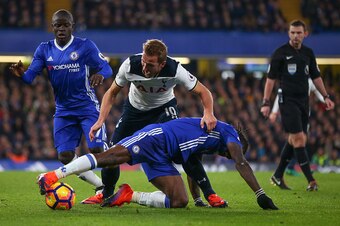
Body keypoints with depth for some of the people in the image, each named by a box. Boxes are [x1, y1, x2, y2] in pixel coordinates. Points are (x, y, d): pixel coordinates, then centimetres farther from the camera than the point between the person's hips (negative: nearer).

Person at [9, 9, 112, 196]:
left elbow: (106, 67, -10)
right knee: (65, 156, -2)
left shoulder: (85, 46, -8)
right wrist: (21, 74, -28)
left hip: (87, 107, -4)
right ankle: (101, 185, 17)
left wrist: (100, 74, -34)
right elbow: (31, 75, -4)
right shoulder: (44, 50, 3)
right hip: (63, 109, 4)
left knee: (97, 150, -18)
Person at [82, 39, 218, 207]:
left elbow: (203, 92, -22)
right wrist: (100, 120, -24)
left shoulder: (174, 70, -34)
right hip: (135, 109, 2)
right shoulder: (130, 65, -30)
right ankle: (106, 194, 26)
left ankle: (198, 196, -17)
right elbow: (112, 93, -13)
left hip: (164, 108, -2)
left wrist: (208, 113, -42)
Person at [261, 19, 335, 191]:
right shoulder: (281, 53, -5)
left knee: (294, 140, 7)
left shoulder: (308, 53, 11)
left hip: (303, 101, 6)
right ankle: (310, 180, -13)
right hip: (287, 100, -6)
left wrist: (325, 96, 13)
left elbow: (316, 77, 20)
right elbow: (271, 79, -4)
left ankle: (278, 176, 20)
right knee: (299, 138, -12)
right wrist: (266, 103, -9)